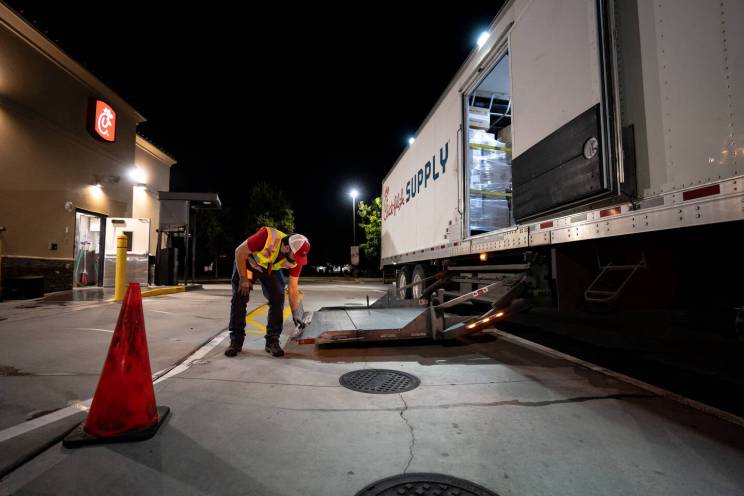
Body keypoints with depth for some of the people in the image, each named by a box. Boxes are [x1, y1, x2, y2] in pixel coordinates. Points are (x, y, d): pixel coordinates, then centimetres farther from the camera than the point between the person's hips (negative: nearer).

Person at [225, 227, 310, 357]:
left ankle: (273, 340, -4)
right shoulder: (267, 236, -40)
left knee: (278, 297, -14)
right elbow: (239, 252, -25)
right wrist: (243, 279, -22)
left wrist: (295, 314, -14)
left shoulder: (296, 260, -25)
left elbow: (293, 288, -14)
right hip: (247, 263, -2)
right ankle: (236, 341, 3)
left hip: (271, 269, 3)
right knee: (239, 298, -10)